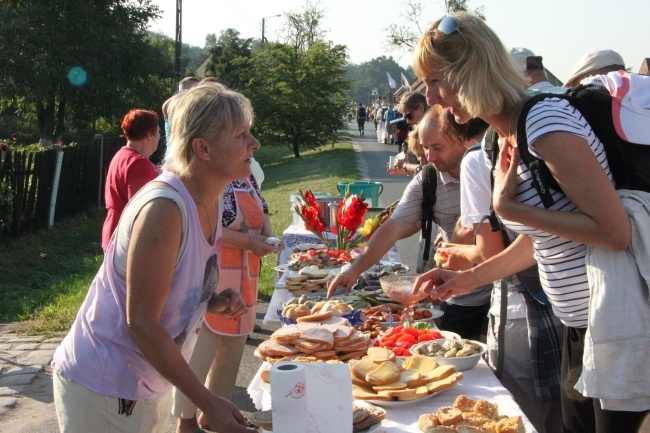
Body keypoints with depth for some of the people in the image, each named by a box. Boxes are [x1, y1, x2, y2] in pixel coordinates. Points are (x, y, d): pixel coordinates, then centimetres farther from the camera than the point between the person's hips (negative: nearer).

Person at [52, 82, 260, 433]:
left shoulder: (208, 202, 0)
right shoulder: (164, 208, -26)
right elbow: (141, 323, -25)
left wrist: (213, 302, -6)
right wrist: (208, 403, -21)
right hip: (103, 388, -8)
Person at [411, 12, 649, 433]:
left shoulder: (545, 119, -22)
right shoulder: (508, 135, 7)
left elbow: (615, 232, -25)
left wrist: (509, 208, -21)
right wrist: (468, 278, 12)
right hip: (580, 326, 10)